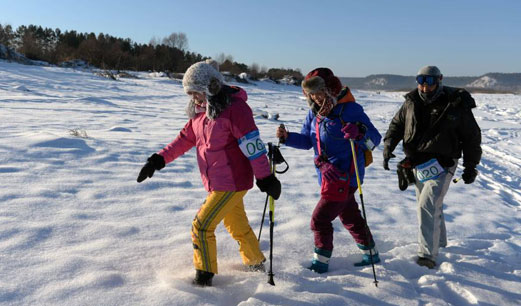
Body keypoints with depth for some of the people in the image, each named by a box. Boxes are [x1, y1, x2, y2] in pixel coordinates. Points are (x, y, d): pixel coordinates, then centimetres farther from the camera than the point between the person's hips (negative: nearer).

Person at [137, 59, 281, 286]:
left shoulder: (235, 108, -19)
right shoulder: (201, 111, 8)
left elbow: (252, 145, -20)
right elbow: (184, 140, 10)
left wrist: (265, 178, -19)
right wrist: (157, 161, 3)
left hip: (232, 183, -8)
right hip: (217, 182, 8)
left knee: (201, 226, -7)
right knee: (237, 226, 21)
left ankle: (204, 278, 9)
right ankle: (256, 264, 41)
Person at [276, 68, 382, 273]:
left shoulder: (349, 109, -16)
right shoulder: (315, 112, 6)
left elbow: (375, 138, -17)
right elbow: (307, 140, 13)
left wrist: (360, 132, -38)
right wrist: (287, 137, -5)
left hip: (344, 175, -8)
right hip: (329, 176, 8)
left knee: (320, 218, -6)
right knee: (349, 216, 21)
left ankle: (320, 262, 10)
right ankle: (371, 254, 40)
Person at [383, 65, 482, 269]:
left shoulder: (456, 105, -9)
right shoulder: (412, 102, 1)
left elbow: (472, 137, 0)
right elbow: (396, 124, 12)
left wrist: (471, 166, 2)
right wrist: (388, 146, -5)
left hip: (441, 165, -5)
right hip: (417, 164, 5)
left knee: (427, 206, -19)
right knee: (432, 205, 19)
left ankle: (428, 254, -16)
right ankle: (439, 241, 40)